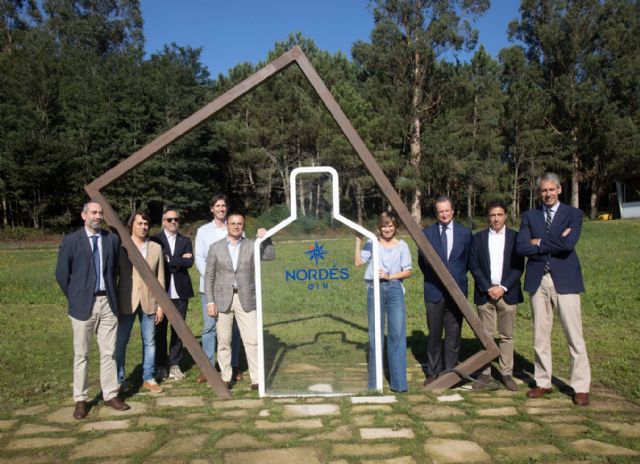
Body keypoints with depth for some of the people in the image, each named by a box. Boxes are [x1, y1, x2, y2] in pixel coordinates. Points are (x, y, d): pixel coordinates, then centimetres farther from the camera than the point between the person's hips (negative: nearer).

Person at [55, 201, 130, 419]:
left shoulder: (112, 239, 5)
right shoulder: (71, 241, -3)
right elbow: (62, 274, 1)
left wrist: (112, 293, 11)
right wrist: (75, 297, 3)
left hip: (108, 303, 3)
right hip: (83, 304, -3)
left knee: (108, 352, 8)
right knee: (81, 354, 6)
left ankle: (110, 395, 18)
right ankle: (80, 400, 16)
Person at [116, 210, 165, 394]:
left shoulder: (156, 248, 4)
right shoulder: (122, 246, -2)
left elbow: (160, 279, 5)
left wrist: (161, 305, 2)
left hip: (149, 302, 2)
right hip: (126, 302, -2)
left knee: (149, 342, 9)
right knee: (120, 342, 5)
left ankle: (148, 378, 21)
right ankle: (118, 380, 19)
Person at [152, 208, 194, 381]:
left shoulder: (185, 241, 11)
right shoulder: (155, 240, 1)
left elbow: (189, 262, -4)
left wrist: (169, 259, -10)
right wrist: (179, 260, -10)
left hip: (180, 292, 3)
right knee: (160, 330, 5)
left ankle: (175, 364, 17)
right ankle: (161, 365, 17)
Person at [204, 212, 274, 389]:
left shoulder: (251, 245, 7)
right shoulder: (216, 247, 5)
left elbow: (270, 256, -6)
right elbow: (209, 276, 3)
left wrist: (266, 238, -18)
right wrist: (210, 302, -3)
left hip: (246, 299, 0)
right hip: (222, 299, 0)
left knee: (252, 340, -4)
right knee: (223, 341, 6)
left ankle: (256, 379, 1)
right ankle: (225, 378, 18)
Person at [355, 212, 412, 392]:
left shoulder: (402, 246, 6)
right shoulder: (372, 244, 6)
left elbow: (407, 271, 4)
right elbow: (358, 262, -4)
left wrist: (390, 276, -10)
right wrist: (358, 241, -9)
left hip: (395, 289, 0)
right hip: (375, 289, 0)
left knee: (397, 333, -5)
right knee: (375, 333, 5)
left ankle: (398, 381, 2)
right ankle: (374, 381, 16)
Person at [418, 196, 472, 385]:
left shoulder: (464, 233, 5)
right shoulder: (427, 233, 3)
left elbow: (468, 260, 12)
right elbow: (422, 261, 8)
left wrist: (457, 277, 6)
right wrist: (433, 277, 4)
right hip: (434, 291, 0)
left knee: (453, 333, 5)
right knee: (434, 334, 6)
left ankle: (450, 371, 15)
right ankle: (433, 372, 16)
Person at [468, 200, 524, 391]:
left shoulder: (515, 237, 4)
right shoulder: (478, 238, 6)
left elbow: (519, 266, -1)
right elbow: (473, 265, 1)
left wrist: (503, 287, -11)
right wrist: (488, 288, -9)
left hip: (508, 294, 0)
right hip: (484, 294, 0)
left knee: (507, 336, 6)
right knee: (485, 335, 4)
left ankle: (507, 373, 14)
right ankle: (485, 373, 11)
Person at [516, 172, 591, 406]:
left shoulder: (573, 214, 3)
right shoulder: (530, 216, 11)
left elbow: (568, 243, -15)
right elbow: (521, 247, -3)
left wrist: (539, 242, -6)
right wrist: (554, 243, -9)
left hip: (564, 280, -3)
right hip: (538, 281, 3)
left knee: (574, 336, -1)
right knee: (540, 336, 9)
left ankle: (581, 387, 9)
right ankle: (543, 383, 20)